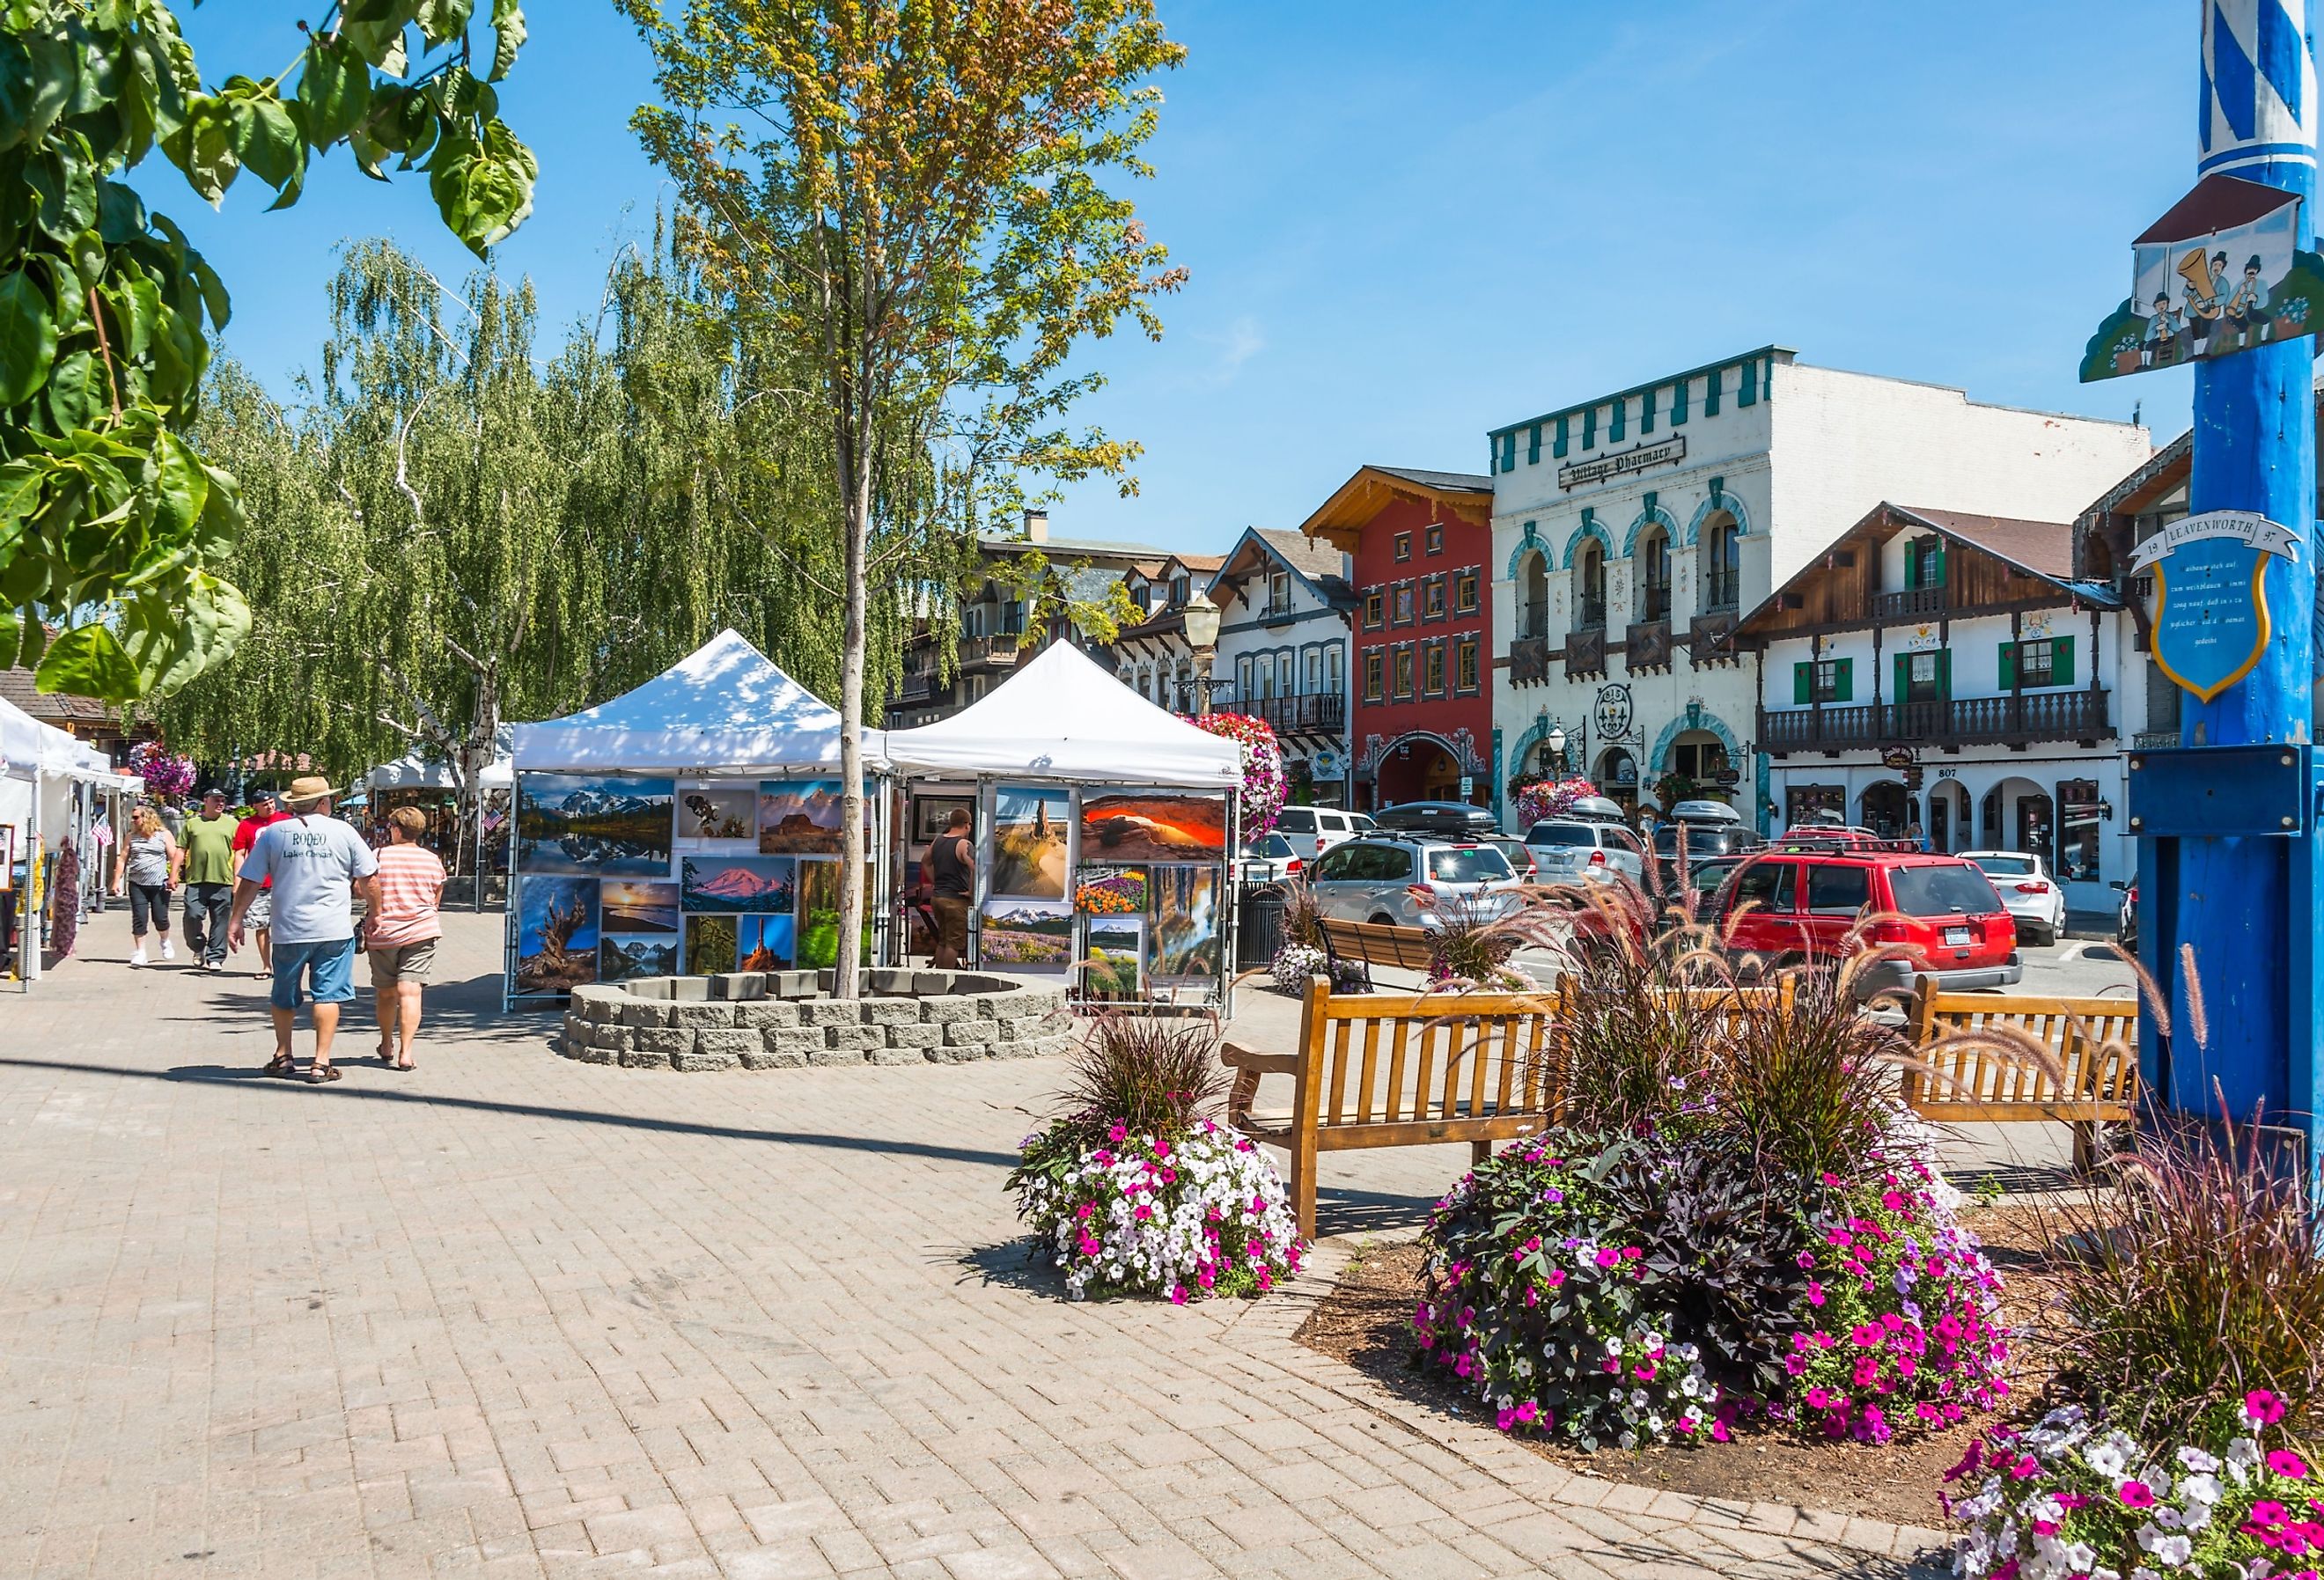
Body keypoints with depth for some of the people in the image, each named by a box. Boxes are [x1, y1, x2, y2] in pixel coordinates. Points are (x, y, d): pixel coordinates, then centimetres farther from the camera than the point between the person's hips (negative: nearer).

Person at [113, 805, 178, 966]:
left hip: (160, 884, -2)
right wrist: (117, 880, 1)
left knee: (160, 918, 0)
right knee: (139, 919, -4)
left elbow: (174, 856, -2)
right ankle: (139, 952, 2)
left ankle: (165, 942, 29)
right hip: (137, 884, 2)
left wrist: (173, 877, -12)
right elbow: (122, 858, 8)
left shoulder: (164, 835, 2)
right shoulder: (132, 836, 10)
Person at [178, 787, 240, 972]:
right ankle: (198, 948, 18)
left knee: (219, 921, 2)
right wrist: (174, 875, 3)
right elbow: (181, 851, 12)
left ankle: (215, 958, 9)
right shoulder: (192, 823, 13)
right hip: (196, 880, 0)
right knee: (192, 916, -6)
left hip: (223, 881, 0)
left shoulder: (232, 823, 10)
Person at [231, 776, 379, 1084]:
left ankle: (283, 1057, 27)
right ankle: (321, 1063, 0)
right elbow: (369, 880, 2)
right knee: (328, 994, 3)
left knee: (284, 997, 18)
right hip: (334, 930, -2)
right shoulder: (344, 832, 0)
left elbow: (248, 882, 3)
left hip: (289, 931, 2)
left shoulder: (273, 833, 3)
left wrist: (236, 921, 11)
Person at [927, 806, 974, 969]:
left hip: (938, 896, 8)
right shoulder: (964, 845, -16)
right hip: (956, 900, -8)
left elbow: (927, 862, 23)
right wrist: (971, 892, -18)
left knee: (942, 941, 17)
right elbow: (975, 869, -29)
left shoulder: (938, 840, 8)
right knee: (955, 943, -1)